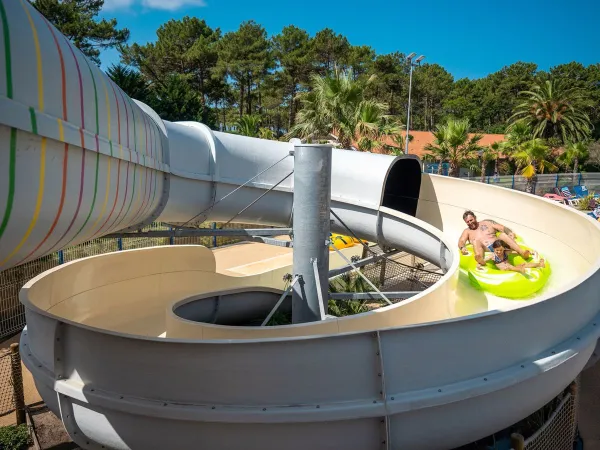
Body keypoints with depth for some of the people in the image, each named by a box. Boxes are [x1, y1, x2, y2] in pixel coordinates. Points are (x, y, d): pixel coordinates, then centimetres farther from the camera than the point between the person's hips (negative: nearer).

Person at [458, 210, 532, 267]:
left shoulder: (487, 222, 20)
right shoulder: (467, 231, 19)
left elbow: (504, 228, 14)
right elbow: (461, 241, 2)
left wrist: (510, 233, -7)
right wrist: (462, 247, -21)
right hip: (486, 250, -1)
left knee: (503, 235, -28)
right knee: (476, 241, -30)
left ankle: (522, 252, -44)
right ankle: (480, 259, -62)